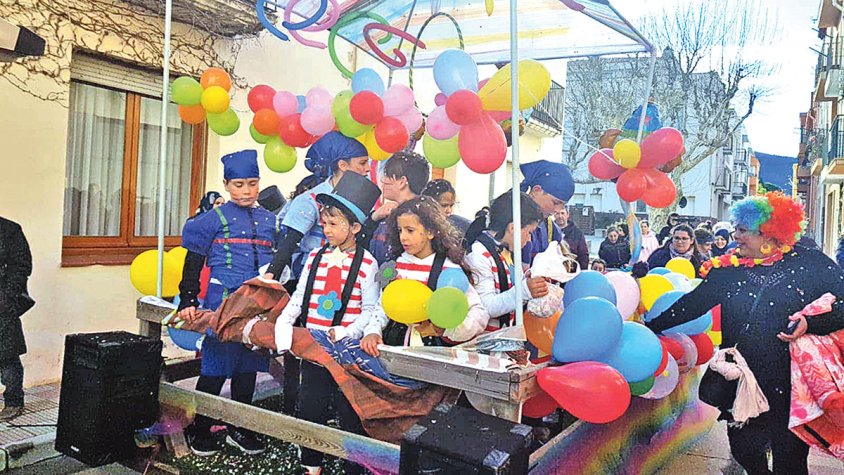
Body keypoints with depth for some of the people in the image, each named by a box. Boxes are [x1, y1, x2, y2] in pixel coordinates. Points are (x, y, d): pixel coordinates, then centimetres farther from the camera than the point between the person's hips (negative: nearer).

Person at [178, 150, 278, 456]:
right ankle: (200, 430, 19)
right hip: (223, 300, -4)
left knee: (248, 365, 13)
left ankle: (239, 429, 29)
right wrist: (188, 301, -5)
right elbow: (193, 264, 1)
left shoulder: (271, 221, 12)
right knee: (216, 365, 0)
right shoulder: (215, 219, 0)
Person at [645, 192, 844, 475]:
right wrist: (650, 327, -1)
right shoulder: (729, 269, 3)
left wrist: (810, 323, -21)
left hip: (793, 388, -2)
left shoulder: (811, 263, -4)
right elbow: (691, 304, 2)